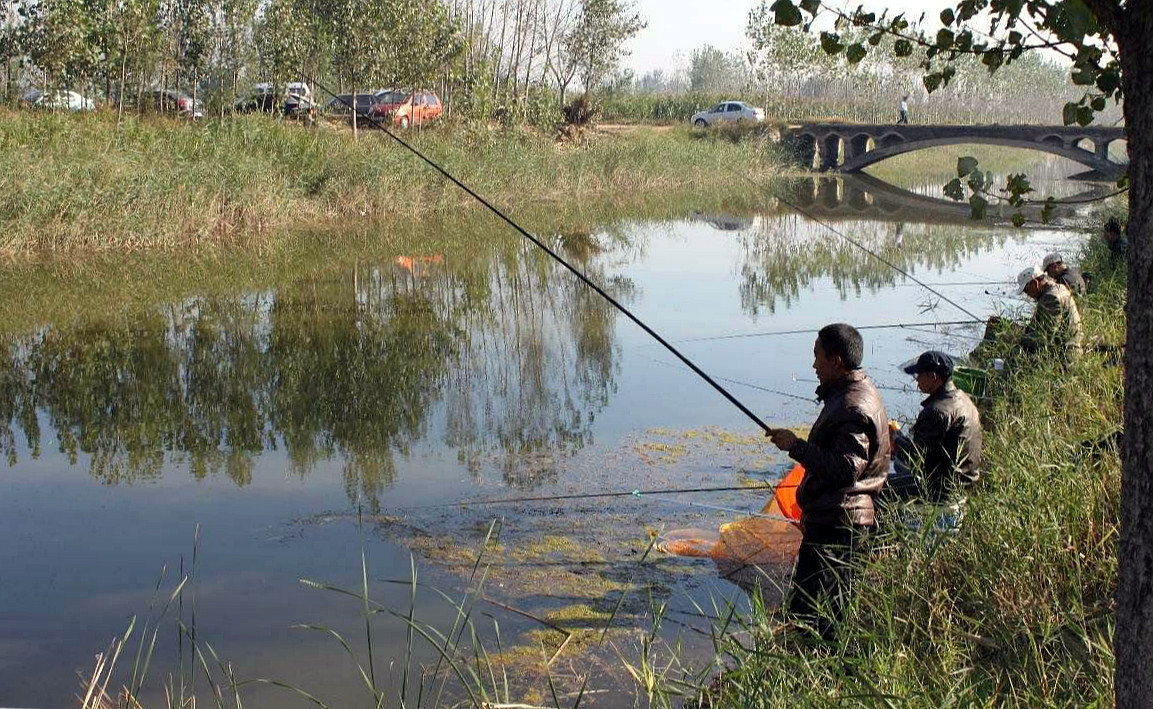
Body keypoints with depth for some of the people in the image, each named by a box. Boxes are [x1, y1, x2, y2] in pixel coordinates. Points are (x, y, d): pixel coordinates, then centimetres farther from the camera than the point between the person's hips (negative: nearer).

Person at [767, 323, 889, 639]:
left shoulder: (854, 407, -20)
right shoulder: (853, 393, 14)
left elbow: (846, 468, -29)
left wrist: (796, 446, -24)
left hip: (838, 523, -11)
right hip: (831, 518, 11)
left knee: (809, 610, -8)